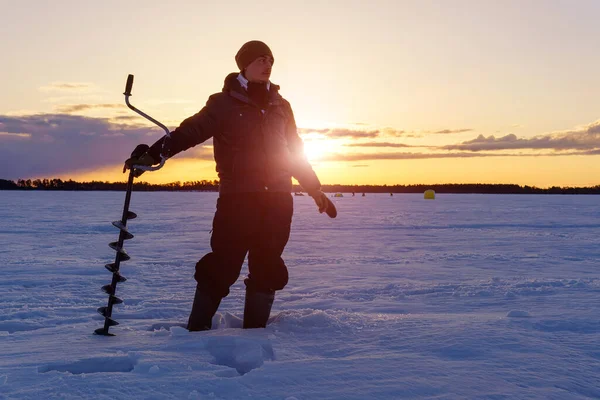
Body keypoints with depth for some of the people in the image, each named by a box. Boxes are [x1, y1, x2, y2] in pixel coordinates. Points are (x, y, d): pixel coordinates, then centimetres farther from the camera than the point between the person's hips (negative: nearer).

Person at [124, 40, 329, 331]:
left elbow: (295, 153, 22)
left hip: (277, 198, 5)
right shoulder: (224, 103, 1)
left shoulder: (280, 106, 15)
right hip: (238, 197, -4)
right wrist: (153, 154, -24)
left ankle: (255, 327, 17)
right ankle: (198, 328, 5)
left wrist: (316, 190, 22)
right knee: (223, 264, -7)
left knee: (268, 266, 5)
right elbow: (190, 131, -10)